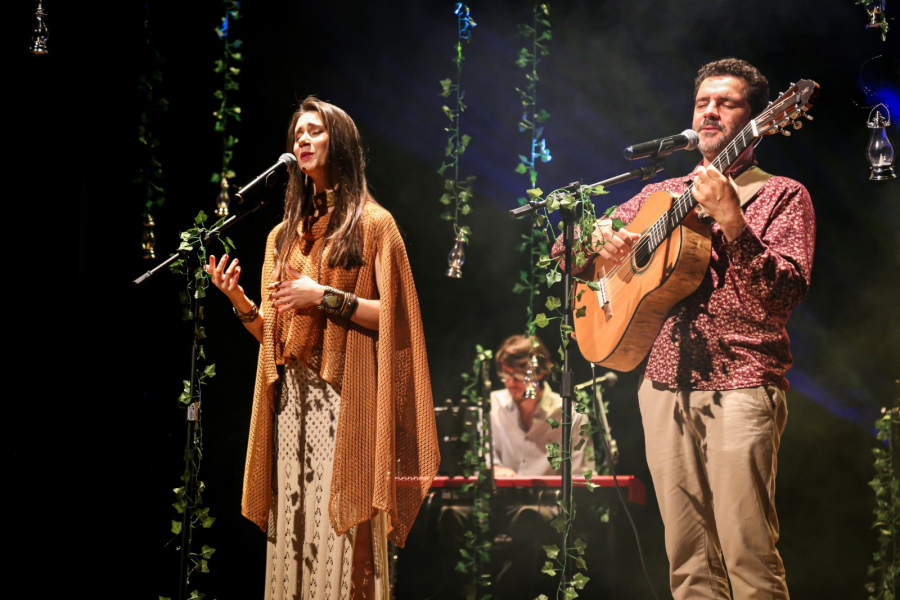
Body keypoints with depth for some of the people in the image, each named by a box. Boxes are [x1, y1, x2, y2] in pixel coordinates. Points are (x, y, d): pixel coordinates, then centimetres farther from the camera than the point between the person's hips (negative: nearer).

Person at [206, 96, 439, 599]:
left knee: (344, 523, -10)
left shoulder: (372, 222, 3)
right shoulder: (285, 234, 20)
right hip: (290, 396, 6)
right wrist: (238, 299, 3)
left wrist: (325, 297, -12)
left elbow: (394, 317, -5)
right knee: (291, 528, 3)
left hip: (345, 393, -5)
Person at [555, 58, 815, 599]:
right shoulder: (663, 196, 19)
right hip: (665, 385, 5)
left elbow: (786, 294, -11)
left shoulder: (781, 195, 5)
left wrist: (731, 221, -22)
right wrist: (599, 236, -1)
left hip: (739, 386, -5)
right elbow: (566, 248, 22)